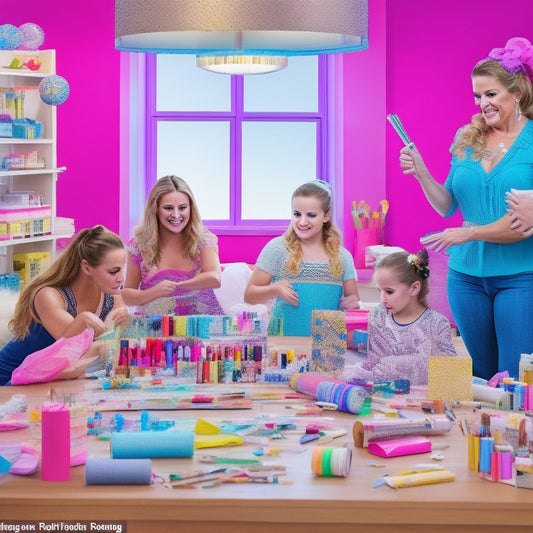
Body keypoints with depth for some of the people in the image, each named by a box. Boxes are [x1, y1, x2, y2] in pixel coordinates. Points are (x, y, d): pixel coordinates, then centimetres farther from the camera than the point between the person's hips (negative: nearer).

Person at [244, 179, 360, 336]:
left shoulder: (342, 257, 11)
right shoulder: (277, 248, 3)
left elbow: (353, 297, 17)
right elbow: (249, 295, 5)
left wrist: (352, 302, -6)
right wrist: (275, 290, -13)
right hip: (282, 338, -4)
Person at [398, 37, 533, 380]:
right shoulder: (466, 140, 8)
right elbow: (447, 206, 11)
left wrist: (470, 233, -16)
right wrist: (421, 174, -5)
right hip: (467, 274, 5)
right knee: (480, 376, 13)